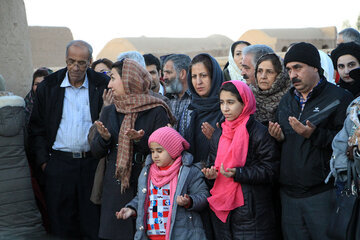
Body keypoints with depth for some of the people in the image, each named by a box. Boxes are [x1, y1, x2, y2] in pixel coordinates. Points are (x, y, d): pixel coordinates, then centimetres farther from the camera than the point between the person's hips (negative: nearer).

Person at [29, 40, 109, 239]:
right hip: (59, 162, 1)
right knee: (61, 221, 7)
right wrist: (43, 161, 0)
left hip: (92, 162, -1)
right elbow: (37, 127, 6)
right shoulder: (48, 87, 3)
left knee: (93, 221, 5)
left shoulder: (103, 85, 0)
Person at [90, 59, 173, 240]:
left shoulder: (156, 111, -5)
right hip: (114, 188, 4)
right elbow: (96, 152, 11)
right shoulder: (109, 112, 11)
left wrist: (141, 140, -22)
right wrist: (104, 138, -9)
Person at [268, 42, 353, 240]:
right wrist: (278, 137, 3)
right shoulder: (286, 100, 16)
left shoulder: (339, 97, -5)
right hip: (289, 193, 6)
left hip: (323, 193, -6)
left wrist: (315, 135, -23)